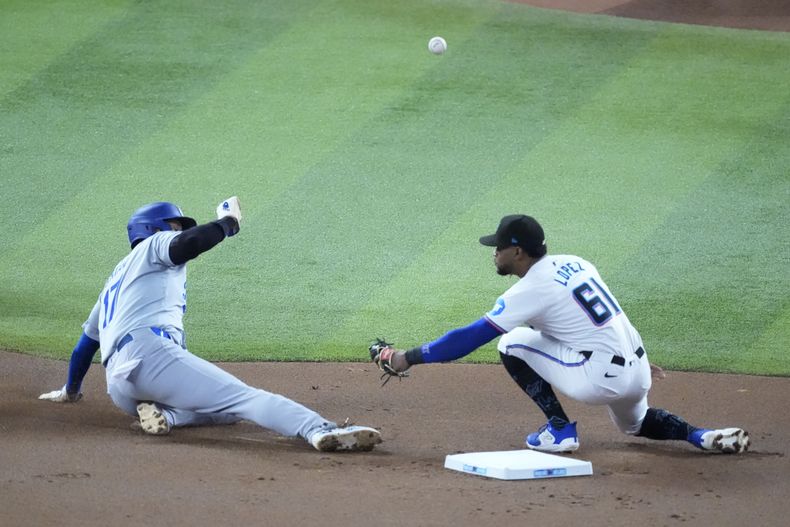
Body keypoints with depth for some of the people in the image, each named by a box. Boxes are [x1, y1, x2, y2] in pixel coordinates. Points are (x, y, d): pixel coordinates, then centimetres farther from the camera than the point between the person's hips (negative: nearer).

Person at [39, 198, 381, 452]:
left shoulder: (116, 277, 40)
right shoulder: (154, 245, 17)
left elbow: (86, 341, 45)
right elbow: (188, 244, -9)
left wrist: (70, 391, 58)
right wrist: (228, 222, 7)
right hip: (147, 352, -8)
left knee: (228, 410, 12)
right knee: (243, 397, -21)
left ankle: (163, 415, -15)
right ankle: (321, 431, -44)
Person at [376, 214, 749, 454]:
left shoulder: (529, 290, -11)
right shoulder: (574, 263, 13)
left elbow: (471, 337, -12)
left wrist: (409, 358, -8)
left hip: (603, 378, -9)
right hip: (637, 371, 9)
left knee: (512, 344, 3)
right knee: (635, 423, 39)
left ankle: (560, 429, 2)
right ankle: (704, 437, 12)